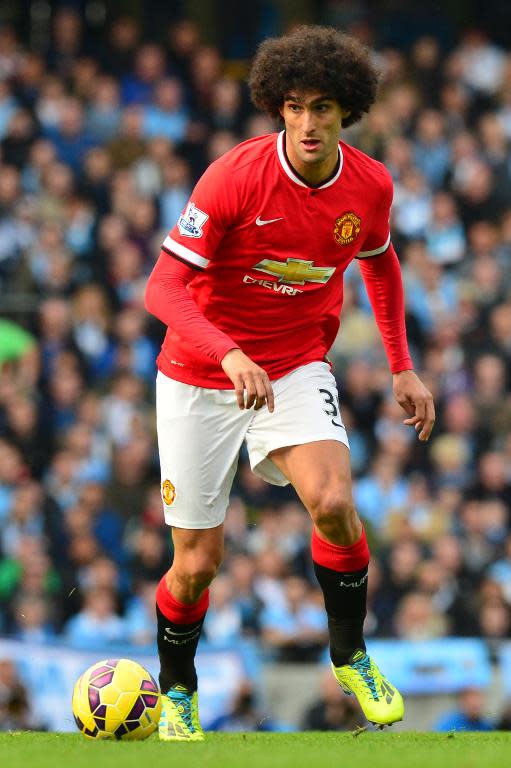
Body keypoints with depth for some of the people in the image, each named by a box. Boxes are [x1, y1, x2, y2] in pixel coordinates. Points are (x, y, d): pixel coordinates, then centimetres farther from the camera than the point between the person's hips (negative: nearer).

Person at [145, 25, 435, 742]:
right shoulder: (235, 178, -21)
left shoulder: (370, 186, -7)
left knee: (334, 504, -25)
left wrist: (402, 367, 12)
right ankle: (177, 691, 28)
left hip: (298, 368, 2)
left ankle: (349, 652, 0)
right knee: (199, 561, 0)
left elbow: (380, 262, 16)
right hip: (200, 381, -2)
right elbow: (164, 287, -23)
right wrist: (230, 355, -38)